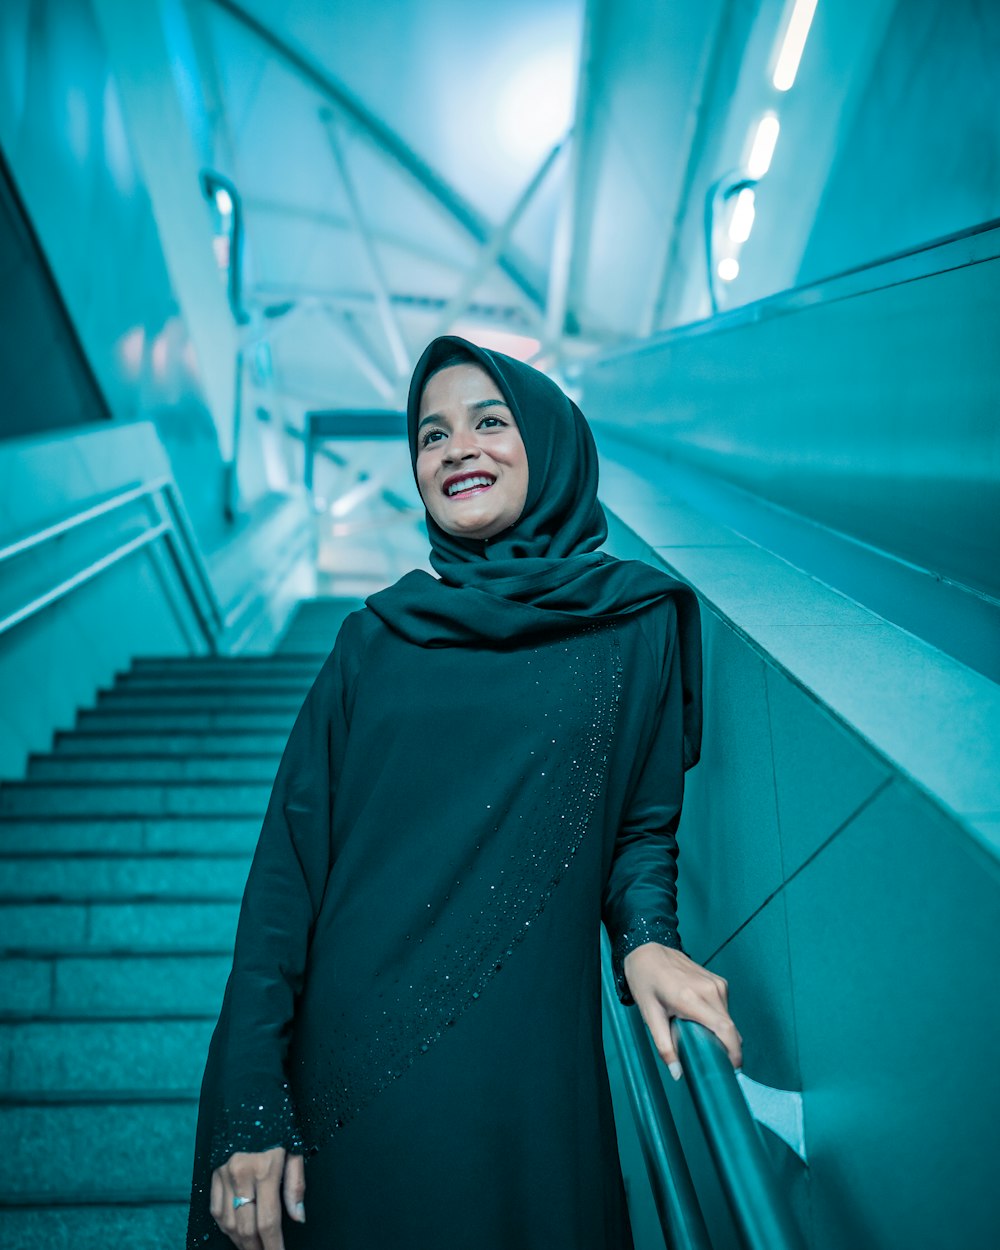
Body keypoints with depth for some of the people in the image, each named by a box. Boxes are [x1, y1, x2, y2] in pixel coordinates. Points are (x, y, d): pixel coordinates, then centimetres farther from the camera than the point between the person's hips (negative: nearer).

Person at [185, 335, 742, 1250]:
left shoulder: (638, 626, 1)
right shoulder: (375, 637, 4)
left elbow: (642, 825, 10)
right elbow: (290, 858, 0)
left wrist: (645, 937, -12)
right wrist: (250, 1105, -7)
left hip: (522, 1083, -1)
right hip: (345, 1084, 2)